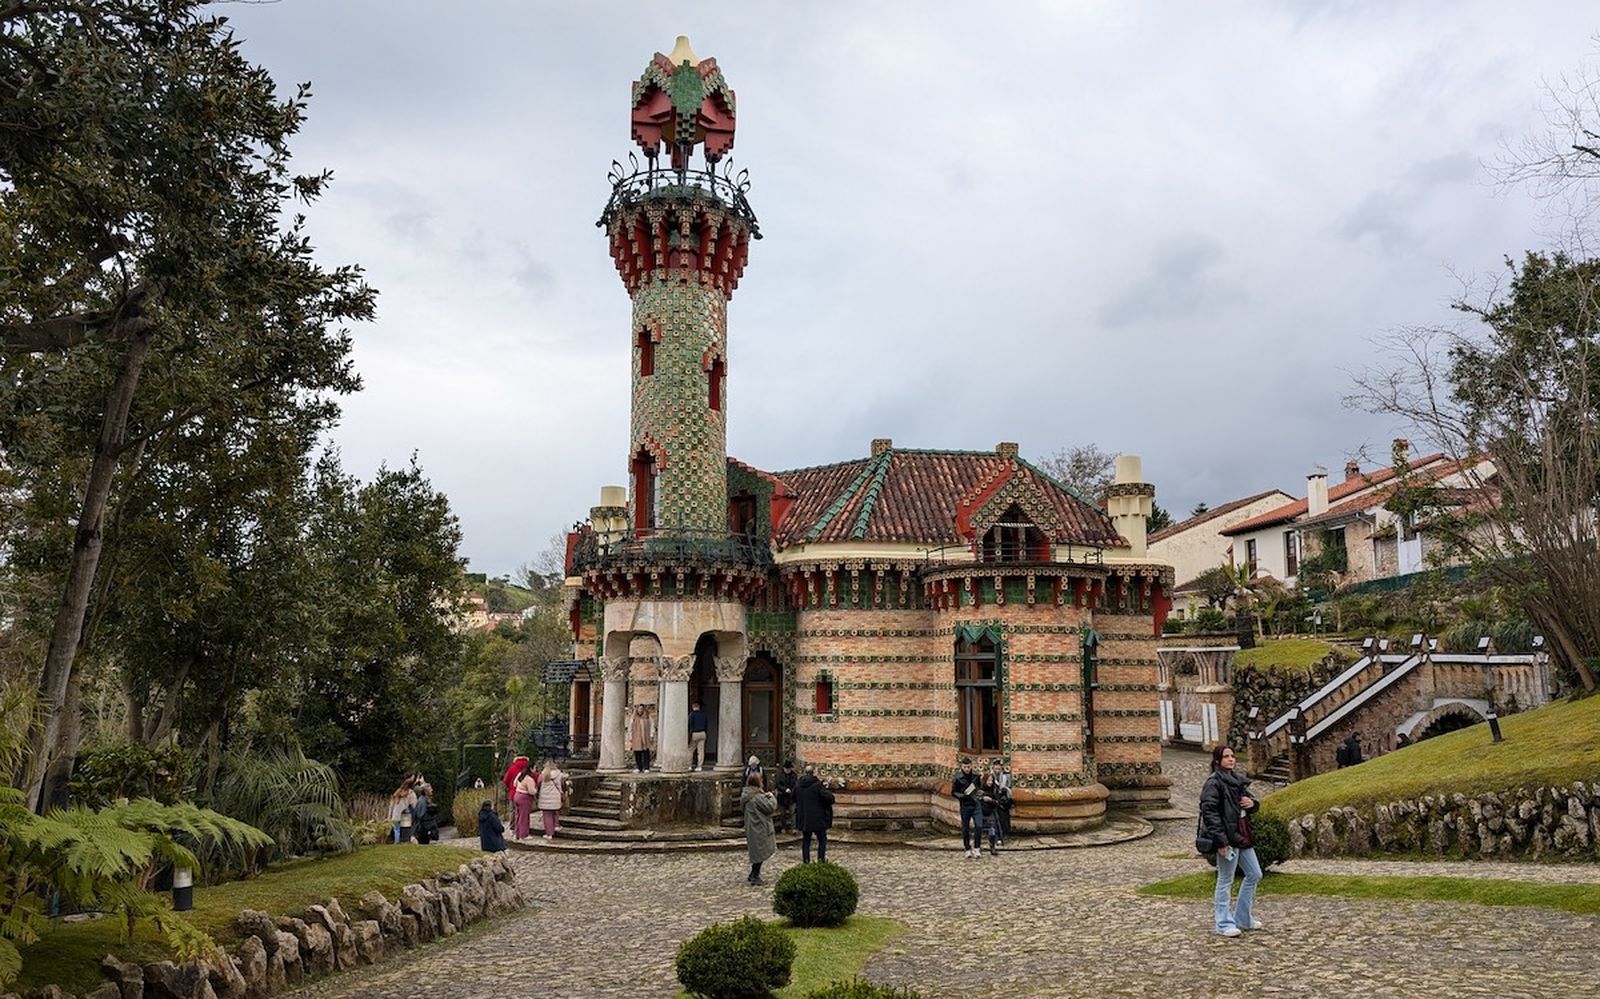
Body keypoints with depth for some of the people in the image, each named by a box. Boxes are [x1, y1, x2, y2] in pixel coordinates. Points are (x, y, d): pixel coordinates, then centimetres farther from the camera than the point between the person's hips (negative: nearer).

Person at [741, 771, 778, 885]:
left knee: (756, 852, 19)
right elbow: (771, 807, -20)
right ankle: (755, 876, 4)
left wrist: (765, 796, 6)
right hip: (759, 829, -9)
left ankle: (754, 875, 26)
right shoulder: (757, 797, -22)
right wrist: (772, 797, -4)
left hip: (751, 828, 9)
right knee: (760, 851, 0)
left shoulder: (747, 795, 7)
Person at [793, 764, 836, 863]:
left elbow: (794, 799, 17)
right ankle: (821, 860, 11)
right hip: (818, 818, -5)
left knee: (806, 840, 15)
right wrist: (825, 789, -3)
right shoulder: (817, 785, -19)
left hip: (803, 818, 5)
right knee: (822, 840, 12)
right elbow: (830, 798, -21)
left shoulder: (798, 785, 0)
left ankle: (805, 861, 16)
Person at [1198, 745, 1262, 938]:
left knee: (1254, 874, 15)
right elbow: (1209, 812, -19)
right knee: (1225, 881, 0)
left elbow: (1249, 803, 25)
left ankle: (1242, 918, 28)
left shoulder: (1238, 780, 12)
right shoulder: (1214, 782, -14)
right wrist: (1221, 841, -22)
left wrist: (1252, 804, -1)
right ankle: (1224, 923, 11)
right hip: (1227, 838, -9)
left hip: (1243, 835, 9)